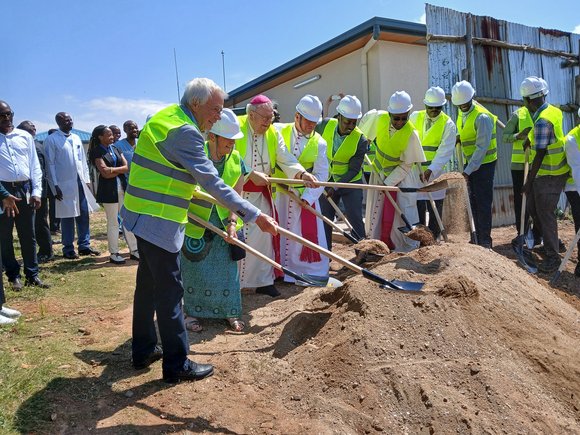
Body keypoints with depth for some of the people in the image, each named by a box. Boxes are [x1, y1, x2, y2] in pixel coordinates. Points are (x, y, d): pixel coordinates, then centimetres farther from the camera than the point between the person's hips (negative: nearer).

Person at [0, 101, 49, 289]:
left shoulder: (25, 136, 8)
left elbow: (35, 166, 8)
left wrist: (36, 192, 0)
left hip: (25, 189, 2)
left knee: (28, 235, 8)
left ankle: (32, 274, 17)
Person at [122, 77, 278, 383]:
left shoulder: (167, 115, 11)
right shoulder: (185, 131, -20)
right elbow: (212, 182, -24)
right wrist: (255, 216, -22)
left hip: (143, 214, 10)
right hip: (158, 221, -10)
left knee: (148, 284, 18)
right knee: (169, 291, -1)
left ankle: (143, 351, 32)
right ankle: (177, 364, 12)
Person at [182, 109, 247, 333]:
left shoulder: (236, 161, -6)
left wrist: (232, 222, -16)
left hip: (223, 224, 3)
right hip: (196, 222, -3)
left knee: (227, 269, 9)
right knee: (194, 270, 8)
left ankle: (230, 312, 24)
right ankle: (192, 312, 26)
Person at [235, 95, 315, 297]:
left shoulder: (273, 133, 5)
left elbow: (285, 159, -2)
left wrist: (302, 173, -20)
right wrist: (251, 174, -26)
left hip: (261, 193, 5)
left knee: (264, 235, 9)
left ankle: (263, 281, 22)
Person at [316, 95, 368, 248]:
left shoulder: (360, 140, -19)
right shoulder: (325, 125, -12)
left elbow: (354, 170, -17)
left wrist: (336, 187, -25)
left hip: (351, 183, -3)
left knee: (355, 218, -3)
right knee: (324, 219, 8)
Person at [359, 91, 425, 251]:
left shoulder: (411, 134, -24)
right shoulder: (379, 118, -16)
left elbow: (407, 164, -17)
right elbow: (369, 115, 10)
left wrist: (389, 183, -18)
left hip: (402, 176, -4)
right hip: (379, 172, 4)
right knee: (376, 212, 6)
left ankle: (408, 248, 8)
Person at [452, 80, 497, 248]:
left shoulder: (482, 117, -21)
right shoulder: (461, 112, 6)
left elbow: (482, 148, -25)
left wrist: (468, 171, -28)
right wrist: (458, 137, 5)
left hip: (484, 164, -8)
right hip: (469, 163, 8)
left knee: (483, 203, -5)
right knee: (473, 202, 12)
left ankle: (485, 241, 2)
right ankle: (477, 237, 21)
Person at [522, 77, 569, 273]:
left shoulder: (542, 121, -22)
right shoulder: (553, 111, 6)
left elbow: (540, 154, -23)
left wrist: (529, 182, -19)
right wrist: (531, 138, 16)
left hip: (549, 175, -10)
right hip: (549, 172, 10)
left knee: (545, 214, -3)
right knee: (533, 208, 18)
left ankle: (552, 257, 6)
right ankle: (551, 243, 32)